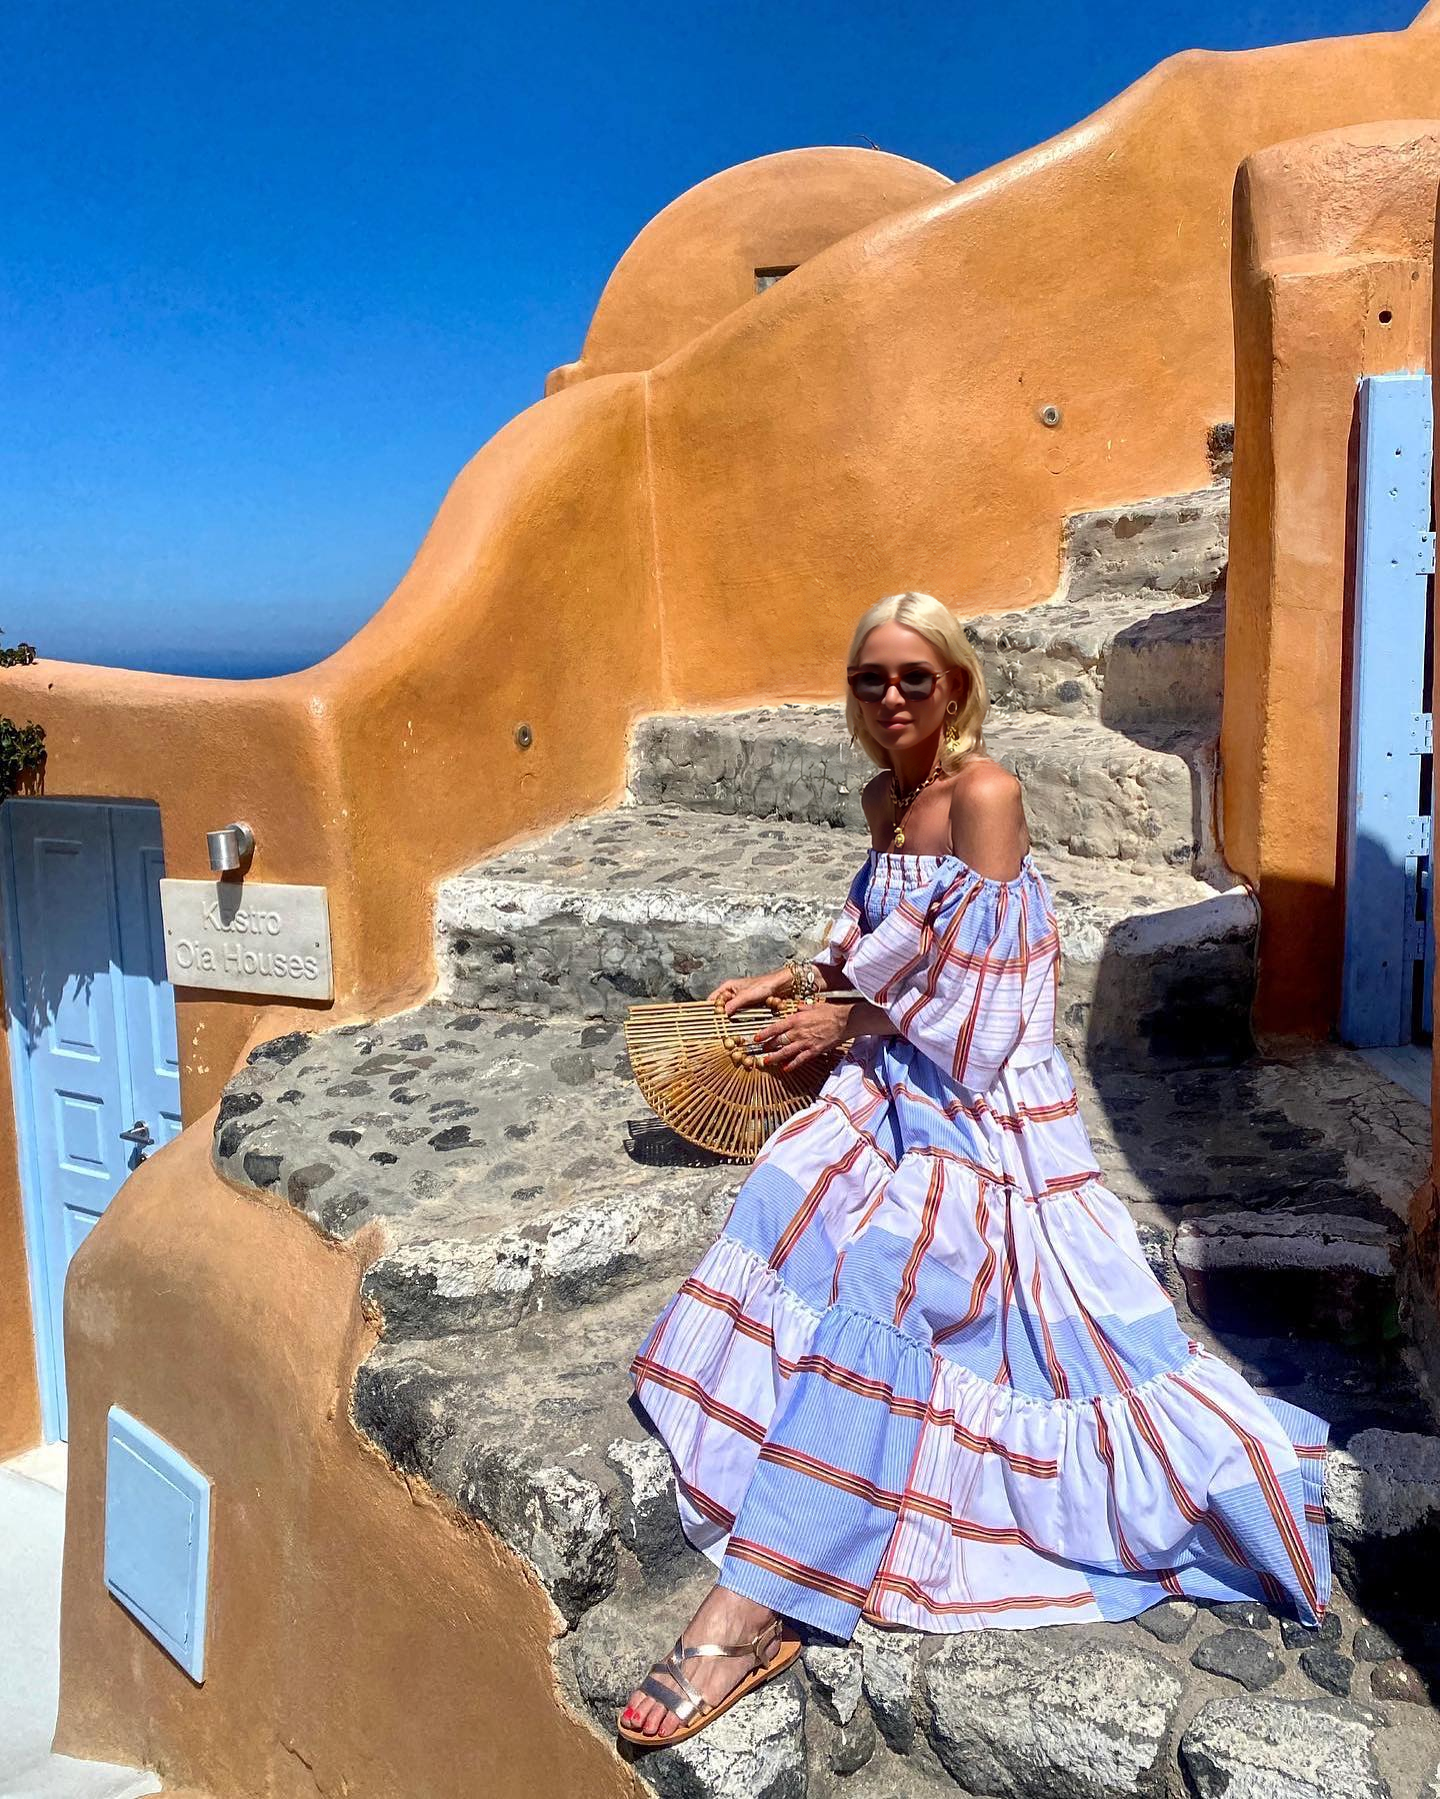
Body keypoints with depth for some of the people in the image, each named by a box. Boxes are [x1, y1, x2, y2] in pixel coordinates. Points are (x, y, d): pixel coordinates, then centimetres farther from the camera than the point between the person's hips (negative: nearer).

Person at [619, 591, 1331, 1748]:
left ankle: (756, 1604, -25)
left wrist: (846, 1024, -5)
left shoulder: (984, 793, -14)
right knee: (794, 1207, -17)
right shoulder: (884, 796, 12)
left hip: (979, 1099, -9)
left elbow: (966, 978, -17)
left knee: (874, 1275, -26)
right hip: (898, 1076, 9)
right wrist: (792, 981, 14)